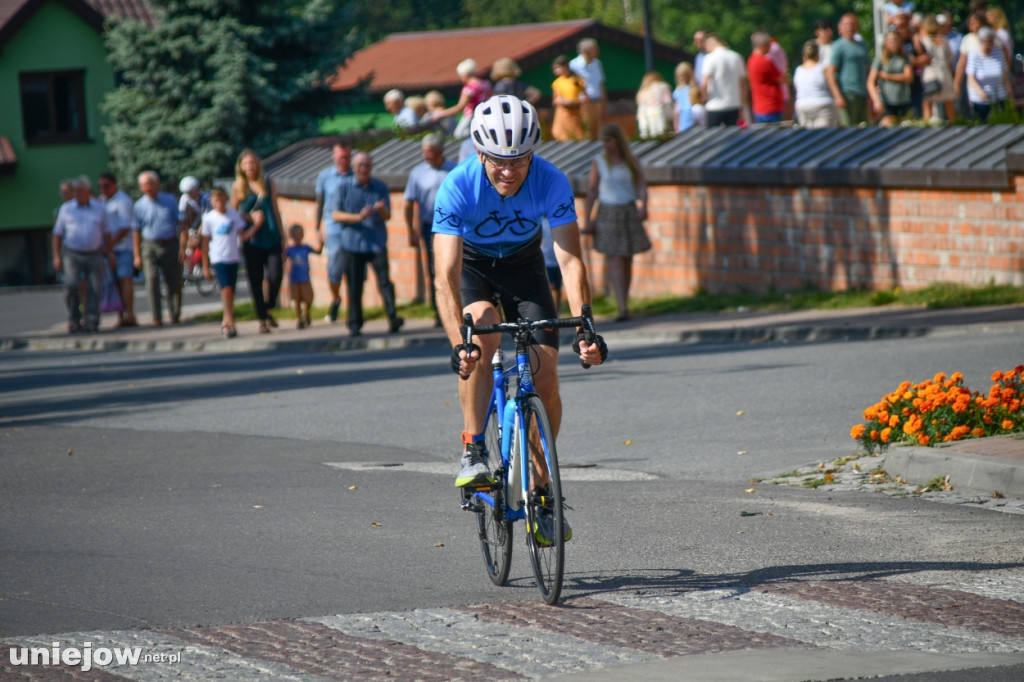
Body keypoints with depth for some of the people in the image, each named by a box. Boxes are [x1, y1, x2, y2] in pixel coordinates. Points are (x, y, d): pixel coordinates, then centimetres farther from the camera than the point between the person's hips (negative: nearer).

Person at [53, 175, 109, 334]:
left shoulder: (99, 208, 9)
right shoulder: (66, 209, 5)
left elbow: (107, 232, 13)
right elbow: (58, 234, 7)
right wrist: (57, 256, 1)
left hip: (94, 254, 1)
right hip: (72, 253, -1)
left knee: (94, 288, -6)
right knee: (71, 285, -17)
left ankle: (92, 322, 0)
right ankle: (73, 320, -4)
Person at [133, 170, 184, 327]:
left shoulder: (170, 201, 4)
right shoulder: (139, 206, 4)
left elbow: (181, 224, 6)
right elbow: (136, 231, 7)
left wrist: (182, 247, -2)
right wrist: (137, 255, 3)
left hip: (171, 245, 1)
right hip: (150, 247, -1)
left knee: (174, 282, 4)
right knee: (152, 280, -16)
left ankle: (175, 316, 19)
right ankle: (157, 318, -16)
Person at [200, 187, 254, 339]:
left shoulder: (234, 215, 5)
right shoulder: (208, 218, -2)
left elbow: (244, 236, 5)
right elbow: (205, 243, 3)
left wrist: (256, 226, -10)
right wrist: (205, 267, 3)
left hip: (233, 258, 4)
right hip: (218, 258, -4)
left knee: (230, 292, 7)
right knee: (226, 289, -16)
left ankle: (225, 323, 19)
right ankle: (230, 323, -19)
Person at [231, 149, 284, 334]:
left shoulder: (268, 183, 11)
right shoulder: (237, 187, 5)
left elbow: (275, 209, 14)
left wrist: (281, 234, 11)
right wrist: (251, 217, -11)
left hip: (271, 238, 1)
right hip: (252, 241, -1)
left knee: (276, 275, -13)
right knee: (256, 281, 0)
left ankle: (268, 310, 11)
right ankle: (262, 320, 8)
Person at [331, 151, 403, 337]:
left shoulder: (380, 188, 7)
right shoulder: (345, 187, 4)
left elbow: (387, 216, 7)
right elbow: (336, 215, 1)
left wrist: (380, 209, -17)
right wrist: (358, 217, -14)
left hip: (377, 243, 0)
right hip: (353, 243, 0)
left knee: (384, 280, -13)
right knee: (354, 286, 1)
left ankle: (393, 318, -19)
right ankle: (355, 325, 9)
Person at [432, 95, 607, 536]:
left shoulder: (551, 183, -29)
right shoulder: (458, 187, -33)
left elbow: (570, 259, -32)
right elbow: (446, 276, -38)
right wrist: (457, 343, -52)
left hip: (523, 264, 2)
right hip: (472, 264, -2)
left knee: (545, 377, -10)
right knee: (483, 327, -35)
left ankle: (539, 486, 10)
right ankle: (473, 451, -27)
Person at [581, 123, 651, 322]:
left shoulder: (630, 161, 6)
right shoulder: (598, 162, 2)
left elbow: (641, 185, 3)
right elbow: (591, 191, 2)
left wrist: (643, 206, -16)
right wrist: (587, 220, -4)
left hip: (629, 212, 2)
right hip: (608, 213, -2)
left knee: (627, 261, 6)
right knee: (615, 261, -12)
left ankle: (624, 304, 17)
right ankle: (622, 307, -20)